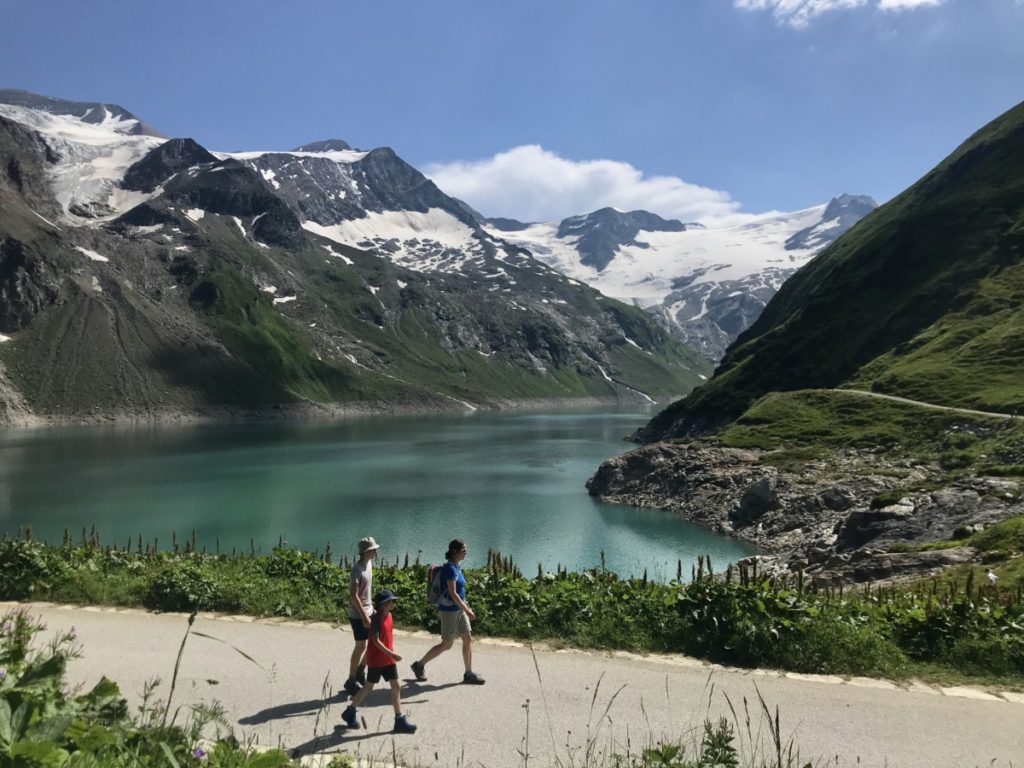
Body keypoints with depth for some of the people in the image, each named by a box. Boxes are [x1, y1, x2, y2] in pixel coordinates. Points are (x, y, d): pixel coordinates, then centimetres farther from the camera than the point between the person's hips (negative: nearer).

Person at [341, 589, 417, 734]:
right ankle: (350, 712, 27)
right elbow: (376, 641, -24)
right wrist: (391, 654, -28)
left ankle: (400, 720, 8)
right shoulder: (377, 618, -19)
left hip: (388, 659, 7)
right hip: (376, 659, -7)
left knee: (396, 687, 4)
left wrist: (392, 653, 12)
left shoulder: (389, 615, 5)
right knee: (369, 686, 7)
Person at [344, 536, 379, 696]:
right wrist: (364, 617, -24)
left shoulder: (369, 564, 5)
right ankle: (351, 681, 14)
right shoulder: (357, 569, -22)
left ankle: (360, 672, 31)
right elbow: (353, 596, -24)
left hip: (368, 611, 9)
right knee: (361, 646, 0)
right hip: (358, 614, -9)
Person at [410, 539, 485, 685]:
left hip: (458, 609, 9)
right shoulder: (450, 568, -21)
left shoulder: (457, 566, 7)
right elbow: (452, 593, -25)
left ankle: (469, 674, 16)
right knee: (447, 644, 2)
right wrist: (467, 611, -24)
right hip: (449, 611, -9)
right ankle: (419, 665, 18)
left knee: (468, 639, 8)